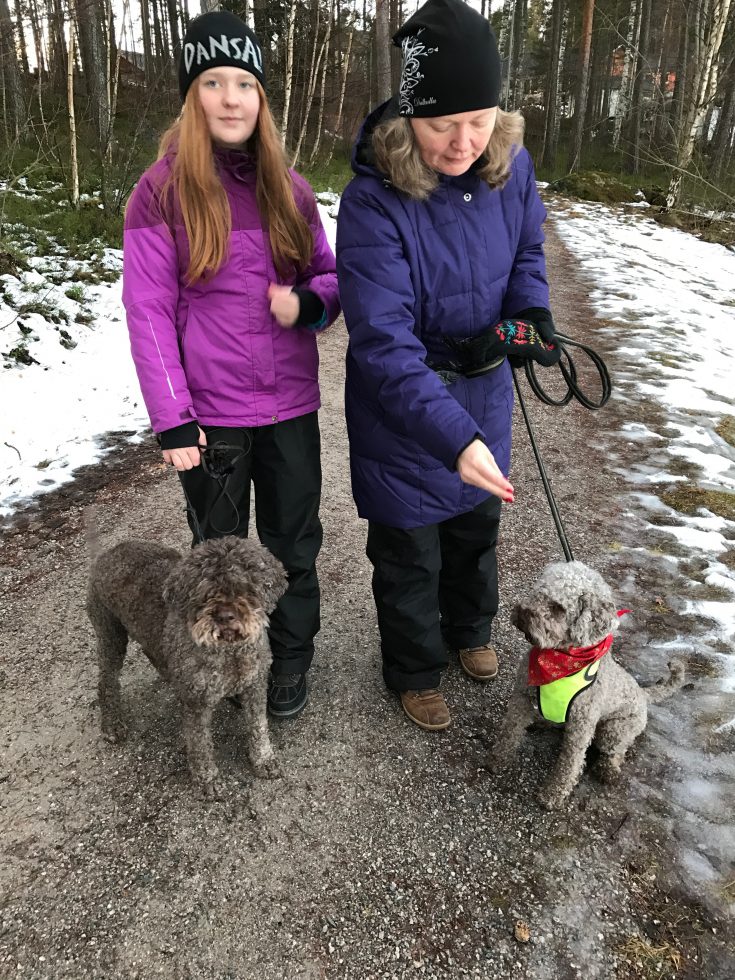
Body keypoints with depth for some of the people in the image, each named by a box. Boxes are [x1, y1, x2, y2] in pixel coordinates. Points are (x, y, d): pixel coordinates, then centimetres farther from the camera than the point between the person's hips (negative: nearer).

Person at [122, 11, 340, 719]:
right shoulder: (161, 191, -6)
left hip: (289, 404, 3)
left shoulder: (289, 189, 5)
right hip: (209, 413, -3)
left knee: (293, 543, 14)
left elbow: (330, 276, 12)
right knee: (220, 548, 15)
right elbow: (148, 313, -8)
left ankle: (292, 658, 36)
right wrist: (171, 419, -13)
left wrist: (308, 302, -12)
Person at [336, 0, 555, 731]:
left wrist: (532, 311, -11)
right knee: (409, 551, 12)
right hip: (401, 410, -5)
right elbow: (384, 345, -32)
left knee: (477, 524, 25)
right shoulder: (372, 204, -27)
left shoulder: (510, 168, -10)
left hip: (484, 391, 6)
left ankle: (470, 630, 54)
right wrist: (454, 436, -41)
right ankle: (414, 670, 40)